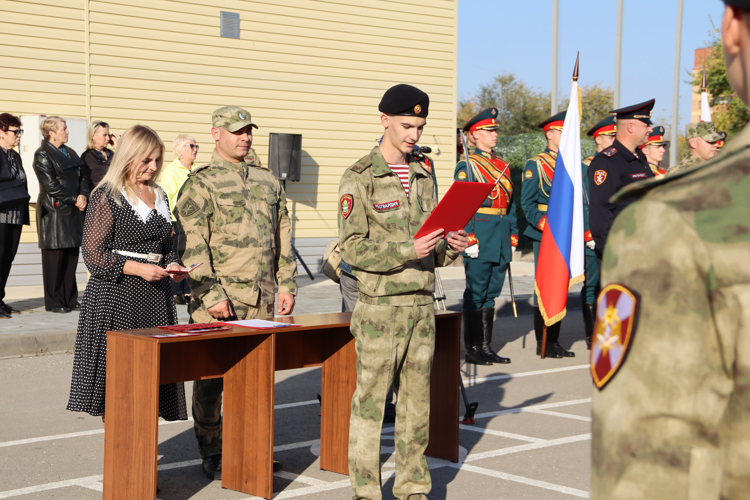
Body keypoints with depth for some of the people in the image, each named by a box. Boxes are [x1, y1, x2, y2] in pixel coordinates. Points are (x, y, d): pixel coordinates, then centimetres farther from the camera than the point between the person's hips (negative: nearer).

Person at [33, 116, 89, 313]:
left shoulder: (70, 153, 17)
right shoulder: (42, 155, -7)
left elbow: (82, 178, 15)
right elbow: (50, 185, -14)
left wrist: (83, 195, -4)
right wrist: (74, 199, -12)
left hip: (73, 212, 7)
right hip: (54, 213, -7)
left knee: (72, 256, 8)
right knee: (55, 258, -4)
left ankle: (70, 299, 14)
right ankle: (54, 302, 3)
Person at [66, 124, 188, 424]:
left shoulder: (159, 197, 16)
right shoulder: (107, 196, -4)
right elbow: (93, 254, -8)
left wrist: (172, 266, 2)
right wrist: (138, 268, -17)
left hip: (155, 298, 6)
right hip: (116, 299, -6)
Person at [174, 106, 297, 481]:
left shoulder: (267, 181, 16)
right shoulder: (200, 183, -2)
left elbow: (282, 238, 19)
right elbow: (192, 246, -10)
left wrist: (286, 285, 12)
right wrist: (210, 294, -16)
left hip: (262, 299, 5)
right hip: (218, 299, -5)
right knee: (211, 377, 1)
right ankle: (213, 455, 11)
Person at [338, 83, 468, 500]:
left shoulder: (424, 174, 14)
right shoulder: (359, 178, -5)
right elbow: (352, 248, -11)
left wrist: (449, 247, -1)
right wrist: (406, 250, -21)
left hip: (422, 303, 6)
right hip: (380, 305, -6)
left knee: (418, 399, 9)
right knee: (370, 401, -1)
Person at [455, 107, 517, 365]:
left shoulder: (502, 166, 16)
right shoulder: (466, 166, -5)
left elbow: (511, 204, 18)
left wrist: (513, 237, 12)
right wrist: (469, 239, -16)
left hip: (501, 239, 7)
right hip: (480, 239, -7)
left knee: (491, 292, 10)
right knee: (475, 293, -2)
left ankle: (486, 347, 15)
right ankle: (472, 349, 4)